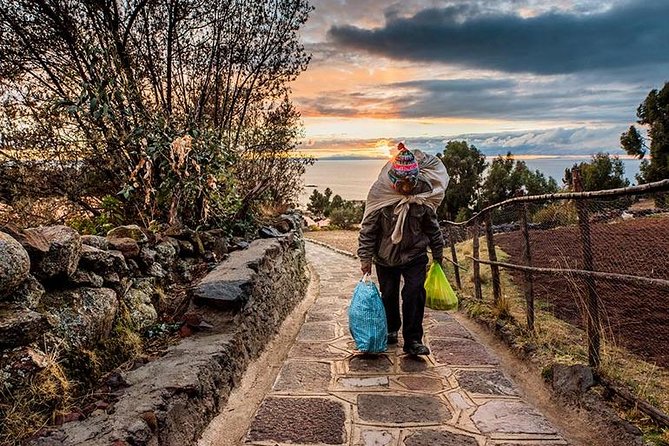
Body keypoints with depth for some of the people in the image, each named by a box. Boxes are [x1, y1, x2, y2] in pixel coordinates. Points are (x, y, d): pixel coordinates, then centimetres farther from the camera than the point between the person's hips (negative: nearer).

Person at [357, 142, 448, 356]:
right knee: (388, 295, 12)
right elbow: (368, 229, -10)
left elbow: (432, 227, 5)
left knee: (414, 294, -10)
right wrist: (365, 257, -10)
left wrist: (437, 252, 12)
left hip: (415, 256, 0)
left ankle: (413, 340, 1)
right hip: (385, 257, 0)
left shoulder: (422, 198, -10)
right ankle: (391, 330, 38)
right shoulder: (379, 197, -17)